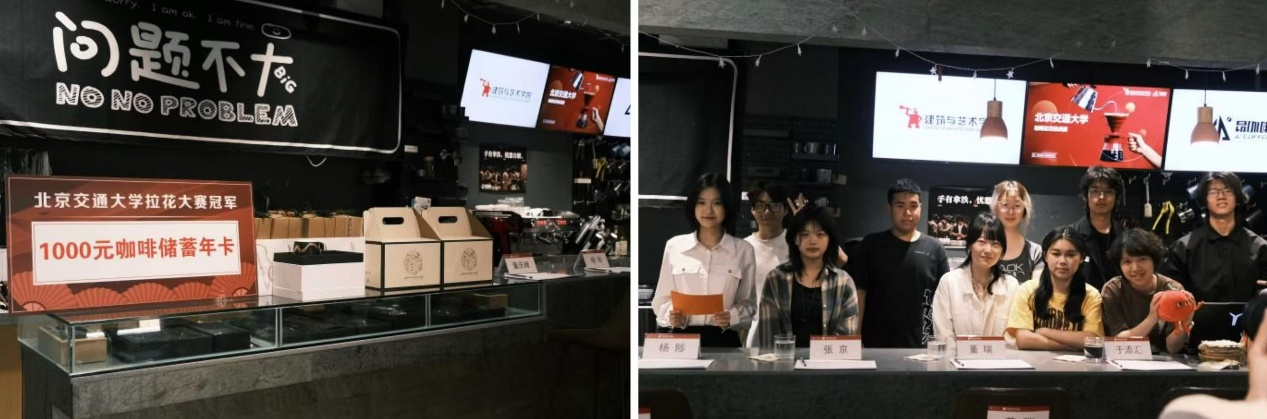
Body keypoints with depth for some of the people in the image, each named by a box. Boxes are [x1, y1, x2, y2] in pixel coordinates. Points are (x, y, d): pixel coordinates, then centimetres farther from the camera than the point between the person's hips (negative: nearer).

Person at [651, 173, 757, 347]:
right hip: (682, 339, 0)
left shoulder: (743, 250, 4)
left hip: (723, 340, 0)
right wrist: (671, 315, -10)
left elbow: (748, 303, 9)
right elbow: (661, 300, 9)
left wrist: (732, 317, -9)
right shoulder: (674, 246, 4)